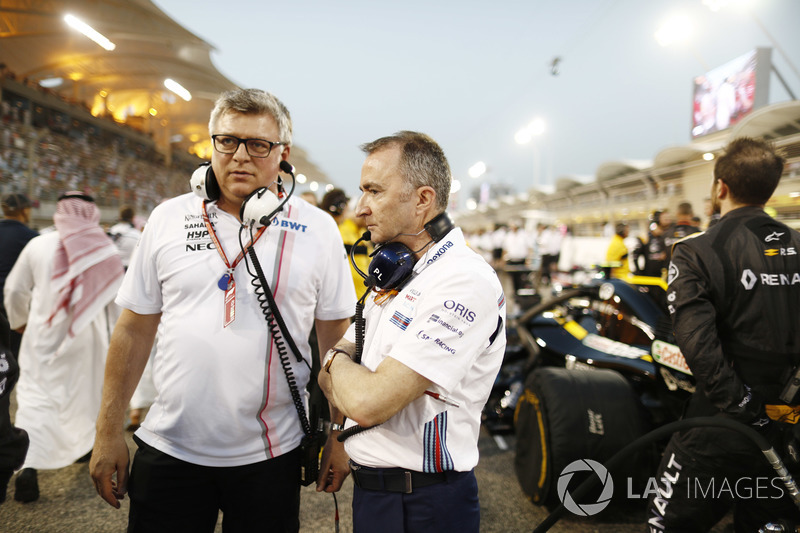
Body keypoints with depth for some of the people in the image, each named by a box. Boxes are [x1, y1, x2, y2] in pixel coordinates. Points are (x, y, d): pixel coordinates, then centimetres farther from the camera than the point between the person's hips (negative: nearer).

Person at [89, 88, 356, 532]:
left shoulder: (318, 230, -3)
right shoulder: (168, 219, 0)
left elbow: (335, 342, 0)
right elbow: (134, 332, 4)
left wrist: (338, 437, 0)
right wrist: (108, 433, 5)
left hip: (270, 455, -1)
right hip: (168, 450, 2)